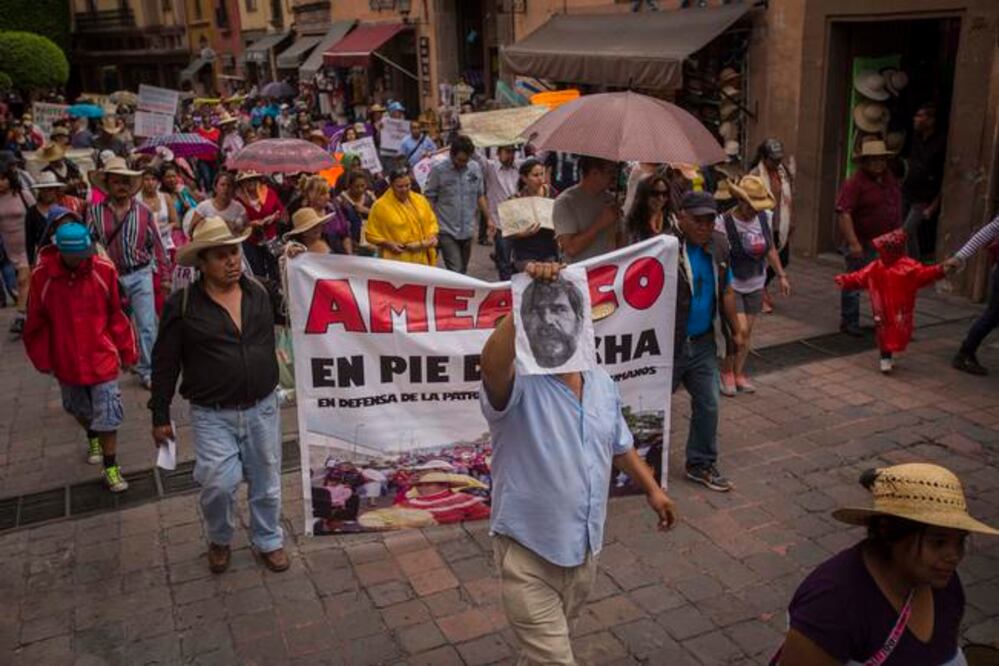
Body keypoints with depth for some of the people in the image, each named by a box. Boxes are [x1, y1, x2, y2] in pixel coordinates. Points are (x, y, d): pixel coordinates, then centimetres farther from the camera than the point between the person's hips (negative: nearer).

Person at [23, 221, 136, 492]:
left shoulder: (104, 270, -15)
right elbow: (36, 322, -2)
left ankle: (110, 468, 15)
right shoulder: (42, 276, -15)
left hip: (102, 358, -2)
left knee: (107, 415, -1)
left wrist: (127, 352, 2)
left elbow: (118, 314, -5)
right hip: (65, 361, 2)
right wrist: (42, 359, 6)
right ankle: (93, 438, 54)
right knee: (79, 409, 24)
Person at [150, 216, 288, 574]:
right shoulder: (182, 305, -9)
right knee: (219, 484, -10)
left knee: (266, 481, 13)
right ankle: (219, 540, 22)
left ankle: (268, 541, 36)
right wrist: (160, 416, -1)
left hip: (262, 409, 3)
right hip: (213, 416, -3)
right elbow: (165, 364, -3)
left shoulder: (259, 292, 1)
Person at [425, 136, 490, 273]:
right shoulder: (438, 170, -9)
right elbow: (430, 199, -4)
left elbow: (480, 196, 14)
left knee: (463, 272, 14)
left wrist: (488, 219, 11)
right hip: (447, 231, -4)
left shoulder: (475, 169, 3)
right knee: (455, 272, -12)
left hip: (467, 230, 4)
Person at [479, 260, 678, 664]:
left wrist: (651, 488, 18)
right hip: (529, 548, -6)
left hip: (584, 544, 7)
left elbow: (619, 446, 17)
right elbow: (491, 363, -45)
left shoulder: (602, 382, 3)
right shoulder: (518, 385, -20)